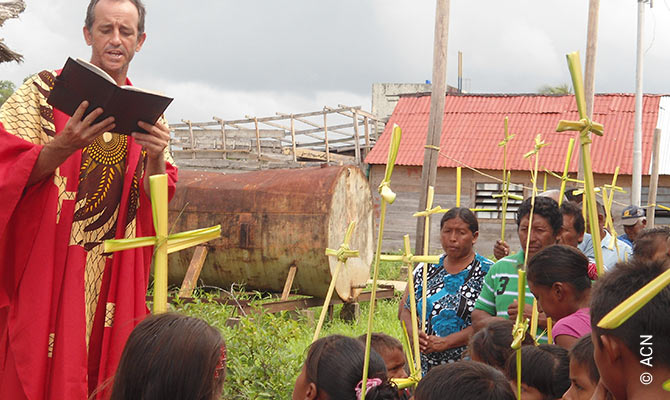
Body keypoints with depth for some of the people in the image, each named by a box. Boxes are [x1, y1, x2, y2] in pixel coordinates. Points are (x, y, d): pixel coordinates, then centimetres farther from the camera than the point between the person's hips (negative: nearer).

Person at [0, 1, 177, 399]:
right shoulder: (45, 90, 0)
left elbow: (154, 200, 4)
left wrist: (155, 158, -17)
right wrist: (64, 146, -24)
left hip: (114, 274, 3)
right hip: (43, 267, -3)